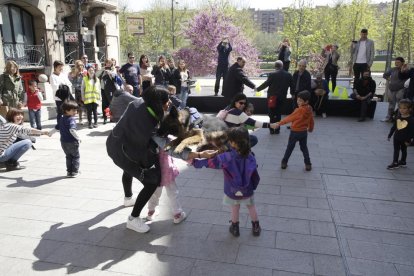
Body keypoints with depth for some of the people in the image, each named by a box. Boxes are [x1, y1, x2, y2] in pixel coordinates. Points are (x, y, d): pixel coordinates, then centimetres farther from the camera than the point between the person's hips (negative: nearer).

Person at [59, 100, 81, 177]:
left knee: (68, 157, 20)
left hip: (63, 142, 8)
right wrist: (78, 138, -24)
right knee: (76, 156, 8)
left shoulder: (62, 119, 8)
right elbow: (72, 130, -31)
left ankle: (69, 172, 24)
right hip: (72, 142, -8)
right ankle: (75, 172, 7)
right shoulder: (71, 119, -19)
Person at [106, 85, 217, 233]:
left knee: (129, 169, 36)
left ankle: (128, 198, 65)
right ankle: (133, 219, 11)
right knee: (152, 181, -3)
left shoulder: (138, 103, -15)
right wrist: (199, 154, -41)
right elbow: (171, 149, -37)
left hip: (115, 143, 9)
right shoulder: (150, 126, -35)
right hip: (123, 152, -9)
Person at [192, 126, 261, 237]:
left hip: (232, 191, -1)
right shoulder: (251, 157, -19)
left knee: (235, 209, 23)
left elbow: (209, 162, -15)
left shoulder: (225, 157, -27)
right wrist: (253, 187, 10)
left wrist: (195, 162, -2)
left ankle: (235, 228, 43)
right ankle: (256, 227, 41)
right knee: (251, 207, 24)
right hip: (247, 191, 1)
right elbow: (255, 176, -9)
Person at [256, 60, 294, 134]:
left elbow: (266, 84, -10)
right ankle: (277, 129, 15)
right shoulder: (288, 75, 1)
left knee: (272, 113, 7)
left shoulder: (272, 74, -13)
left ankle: (272, 129, 5)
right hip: (282, 97, 4)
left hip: (272, 96, -4)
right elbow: (292, 86, 6)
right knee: (278, 113, 14)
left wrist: (257, 89, 3)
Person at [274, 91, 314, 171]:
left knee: (289, 148, 9)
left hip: (295, 132, -6)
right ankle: (308, 164, 16)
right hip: (304, 132, 6)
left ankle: (284, 162, 20)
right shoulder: (309, 110, -2)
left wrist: (279, 123, -18)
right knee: (304, 148, 18)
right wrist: (310, 129, 27)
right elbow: (311, 121, 10)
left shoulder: (299, 110, -23)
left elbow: (289, 118, -22)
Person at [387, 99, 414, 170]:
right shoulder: (398, 117, -1)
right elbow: (393, 127, 8)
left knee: (403, 150, 12)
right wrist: (390, 135, 9)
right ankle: (395, 163, 19)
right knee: (396, 150, 9)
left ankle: (403, 162, 22)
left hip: (404, 139, -4)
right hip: (396, 137, 4)